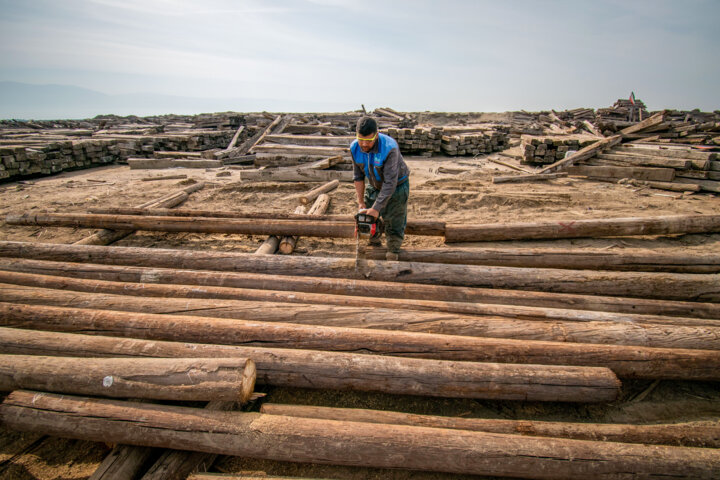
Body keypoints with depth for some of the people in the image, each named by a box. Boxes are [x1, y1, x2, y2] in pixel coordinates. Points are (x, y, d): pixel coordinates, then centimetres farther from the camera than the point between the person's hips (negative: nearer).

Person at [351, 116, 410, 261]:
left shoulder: (389, 148, -37)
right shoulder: (355, 148, -18)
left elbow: (390, 183, -36)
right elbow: (358, 176, -6)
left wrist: (376, 208, -36)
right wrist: (361, 202, -9)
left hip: (396, 186, -5)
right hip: (374, 186, 6)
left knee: (394, 226, -3)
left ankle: (392, 254, 13)